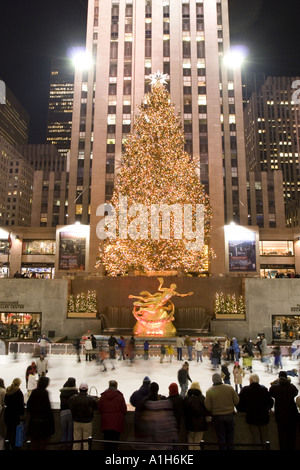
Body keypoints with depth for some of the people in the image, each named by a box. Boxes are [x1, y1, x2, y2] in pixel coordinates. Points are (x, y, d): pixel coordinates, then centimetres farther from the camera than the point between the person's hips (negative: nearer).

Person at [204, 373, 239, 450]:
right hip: (230, 415, 2)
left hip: (217, 417, -2)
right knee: (230, 436, 21)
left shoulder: (209, 391, -17)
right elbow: (236, 401, -4)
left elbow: (208, 407, -14)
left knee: (221, 437, 14)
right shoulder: (230, 388, -13)